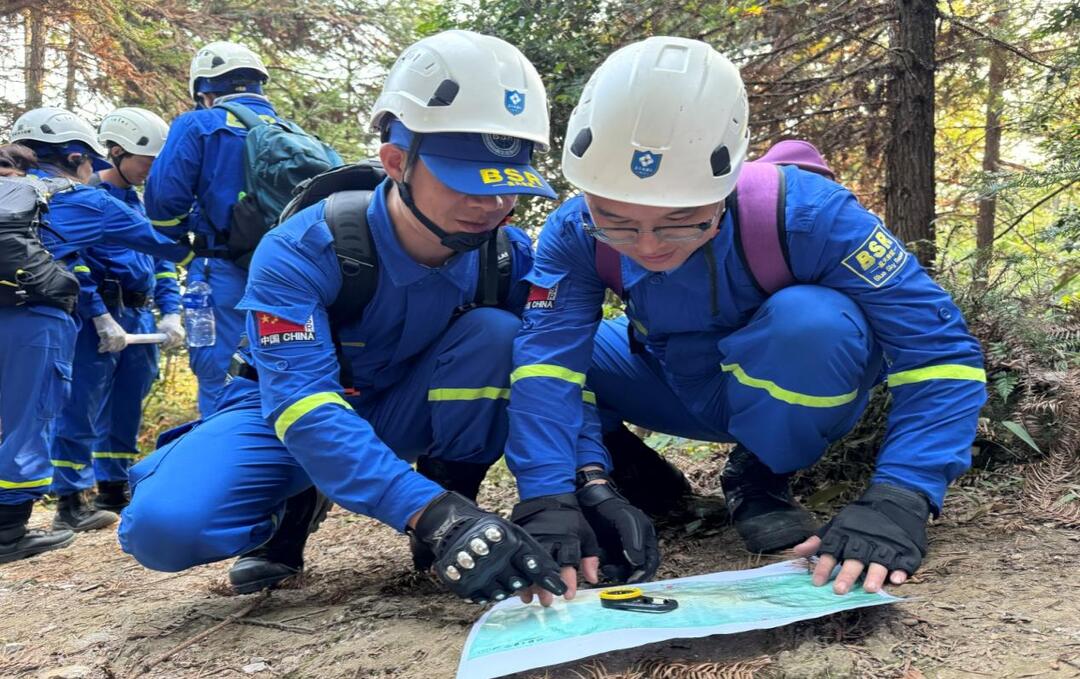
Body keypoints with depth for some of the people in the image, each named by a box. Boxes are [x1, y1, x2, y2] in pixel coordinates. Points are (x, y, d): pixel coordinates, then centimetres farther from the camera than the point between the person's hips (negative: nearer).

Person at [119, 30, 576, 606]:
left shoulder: (509, 255, -18)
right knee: (166, 526, -29)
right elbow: (306, 408, -38)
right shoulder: (299, 254, -29)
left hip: (406, 412, 2)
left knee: (496, 334, -27)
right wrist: (429, 512, -52)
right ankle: (296, 506, 3)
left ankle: (457, 499, -9)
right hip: (289, 409, -2)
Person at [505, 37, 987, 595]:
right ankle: (605, 474, 4)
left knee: (812, 320, -38)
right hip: (687, 392, 2)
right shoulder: (577, 233, -25)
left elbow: (941, 352, -32)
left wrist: (897, 500, -44)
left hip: (797, 396, -1)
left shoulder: (803, 211, -33)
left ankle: (760, 479, -9)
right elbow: (546, 363, -33)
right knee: (512, 338, -19)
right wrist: (547, 499, -48)